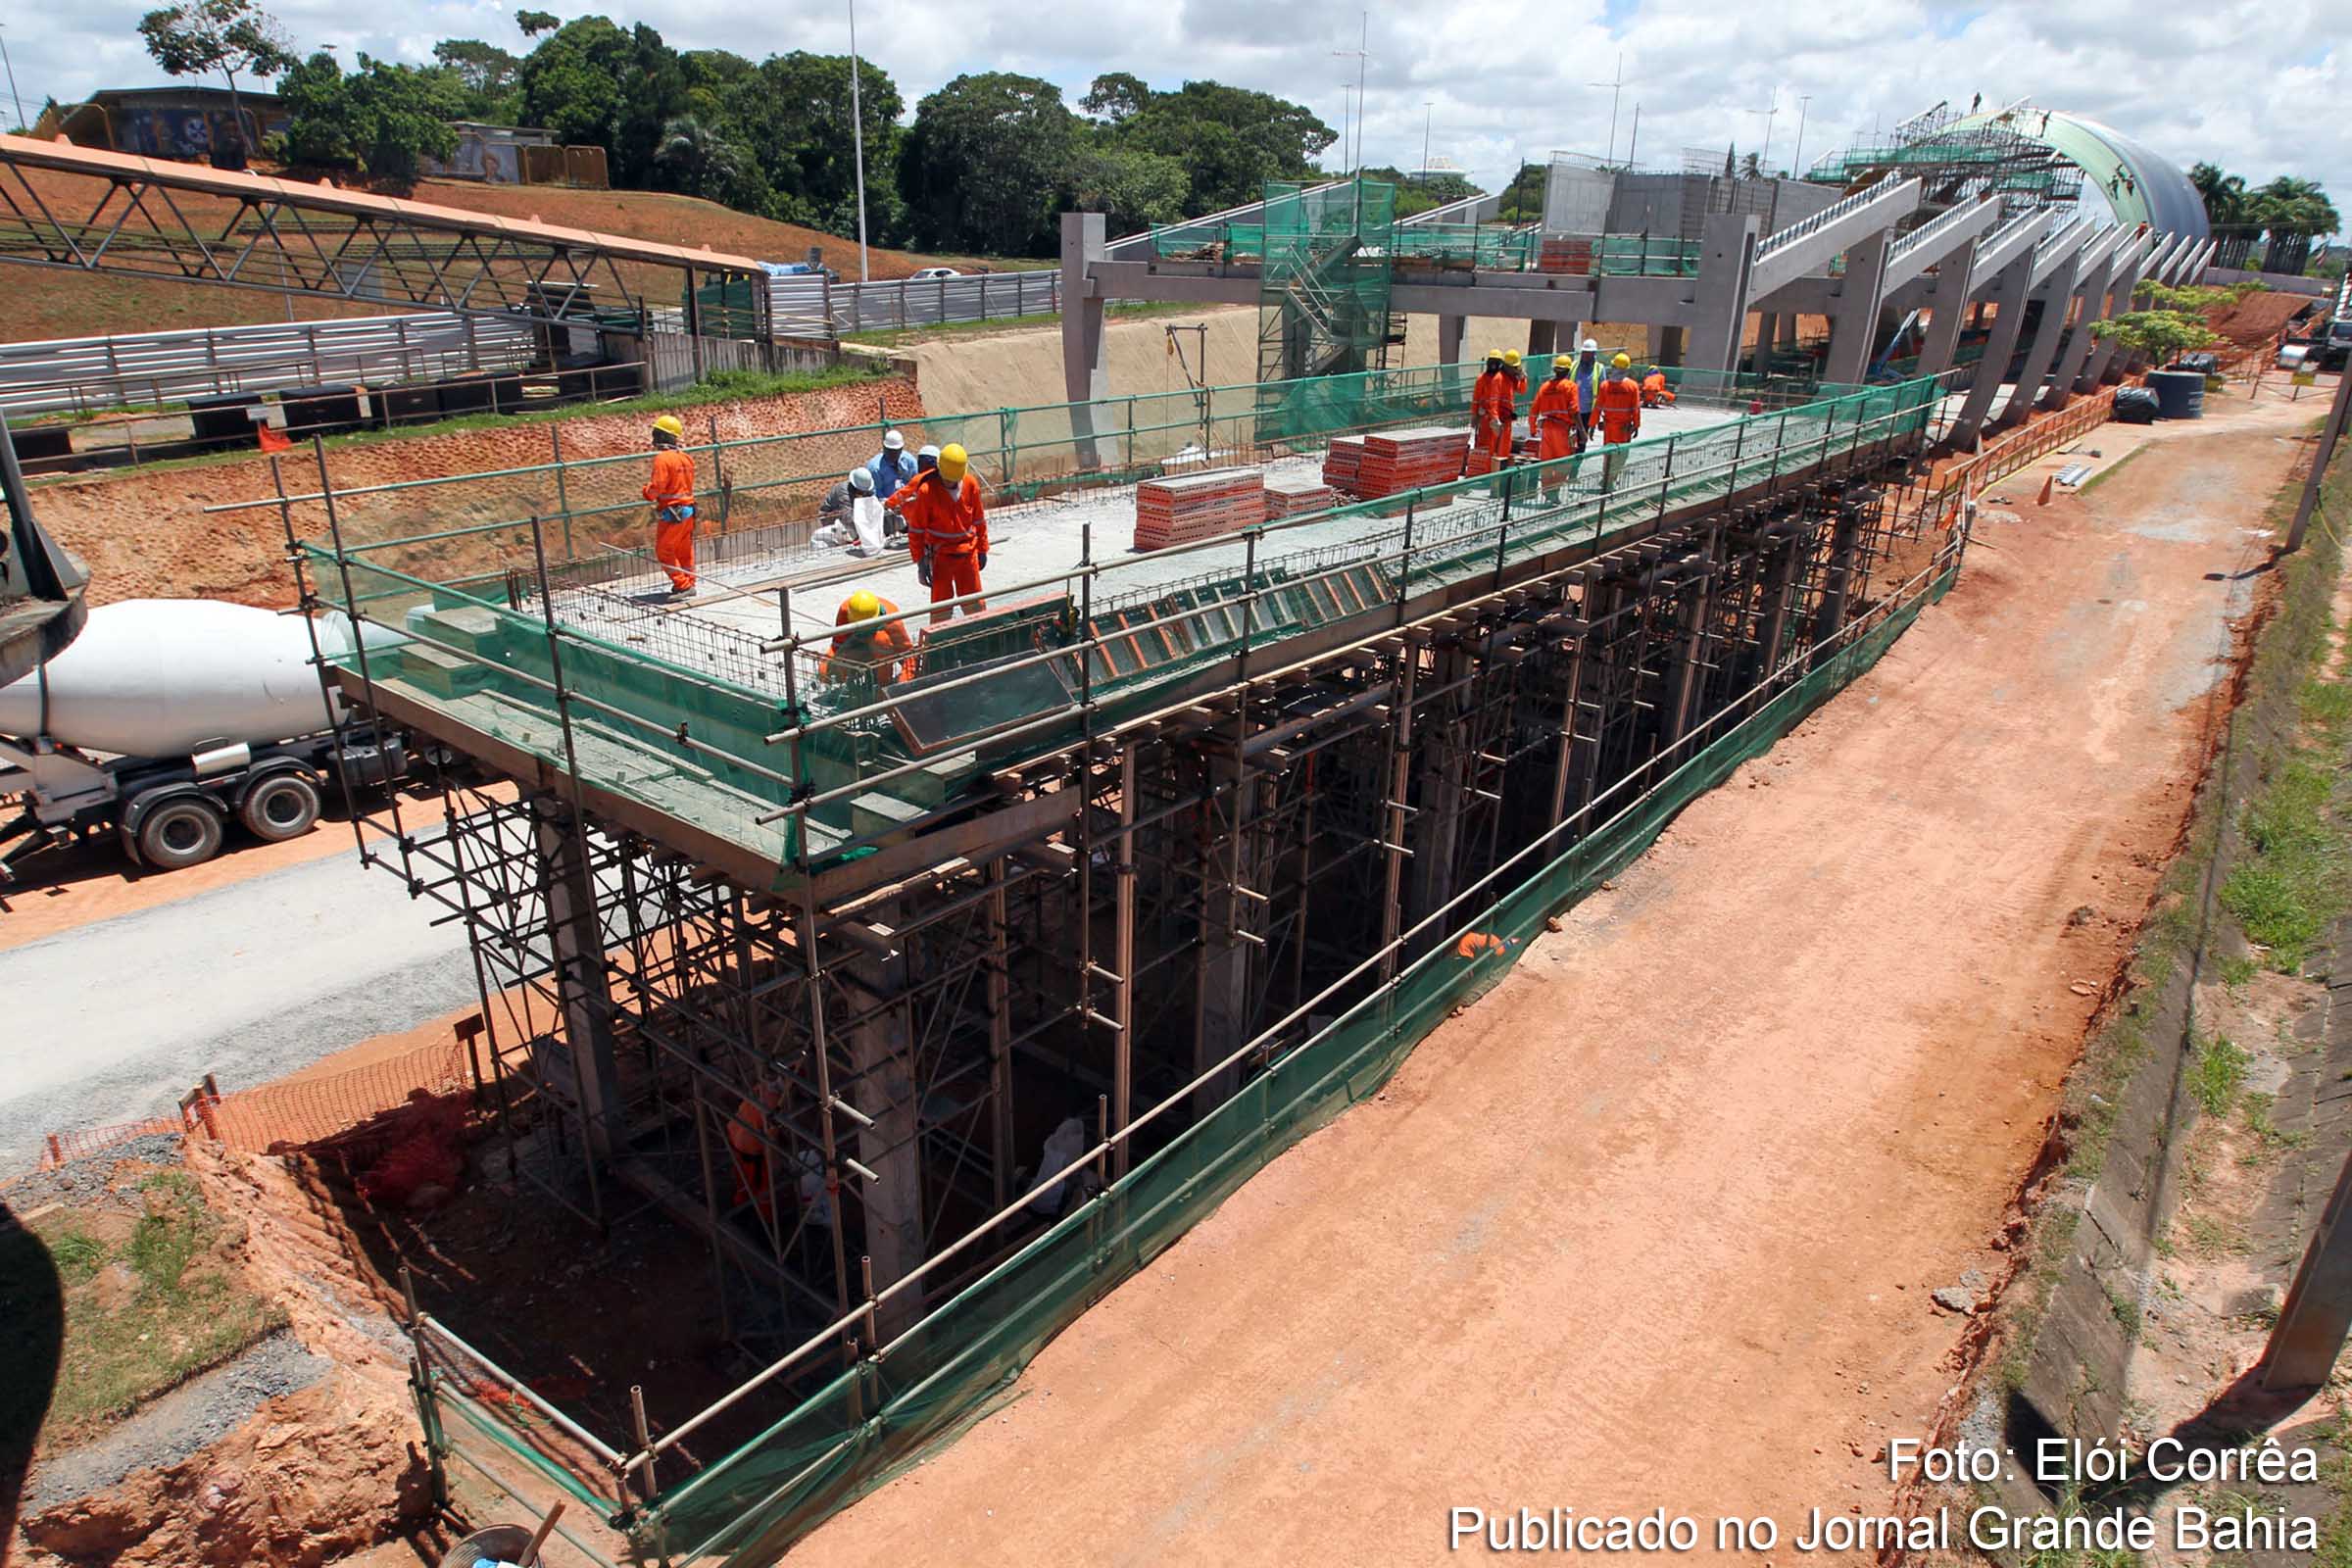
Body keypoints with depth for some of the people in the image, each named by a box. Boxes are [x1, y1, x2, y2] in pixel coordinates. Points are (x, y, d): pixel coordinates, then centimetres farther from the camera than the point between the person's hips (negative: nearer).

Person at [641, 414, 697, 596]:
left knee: (664, 551, 0)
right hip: (688, 508, 8)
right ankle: (688, 583, 20)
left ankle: (682, 585, -3)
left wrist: (647, 490, 3)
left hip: (672, 512, -8)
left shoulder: (662, 458, -15)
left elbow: (657, 487, -19)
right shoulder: (685, 458, 9)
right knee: (685, 551, 15)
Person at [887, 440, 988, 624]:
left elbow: (979, 519, 9)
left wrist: (982, 550, 12)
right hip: (939, 555, -3)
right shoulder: (926, 490, -15)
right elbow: (916, 529, -10)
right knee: (941, 602, 2)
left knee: (975, 602, 11)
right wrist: (921, 562, -11)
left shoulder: (971, 484, -4)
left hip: (967, 552, 4)